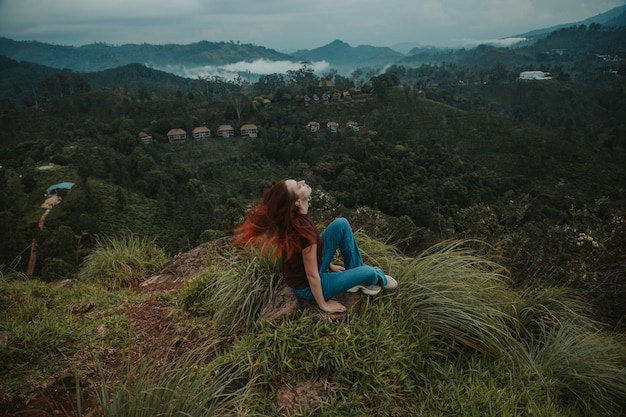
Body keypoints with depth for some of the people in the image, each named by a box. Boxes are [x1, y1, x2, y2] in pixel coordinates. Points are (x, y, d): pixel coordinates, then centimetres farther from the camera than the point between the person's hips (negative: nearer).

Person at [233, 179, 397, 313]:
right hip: (307, 286, -8)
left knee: (341, 224, -1)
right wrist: (323, 305, -12)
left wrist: (330, 264, 17)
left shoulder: (292, 216, -12)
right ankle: (379, 279, 33)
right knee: (368, 272, -7)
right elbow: (312, 276, -27)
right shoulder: (303, 229, -38)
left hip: (310, 263, 8)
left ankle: (355, 273, 13)